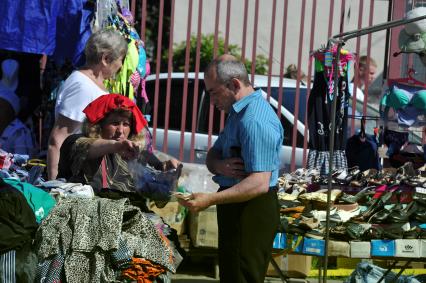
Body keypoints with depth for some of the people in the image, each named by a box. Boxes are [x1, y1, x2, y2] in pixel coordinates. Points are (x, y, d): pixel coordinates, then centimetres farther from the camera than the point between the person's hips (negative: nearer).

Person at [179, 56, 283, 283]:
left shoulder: (255, 121, -21)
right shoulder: (239, 113, 14)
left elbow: (259, 184, -28)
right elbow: (212, 155, 18)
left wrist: (211, 200, -30)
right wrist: (219, 166, -7)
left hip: (251, 211, -11)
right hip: (237, 210, 11)